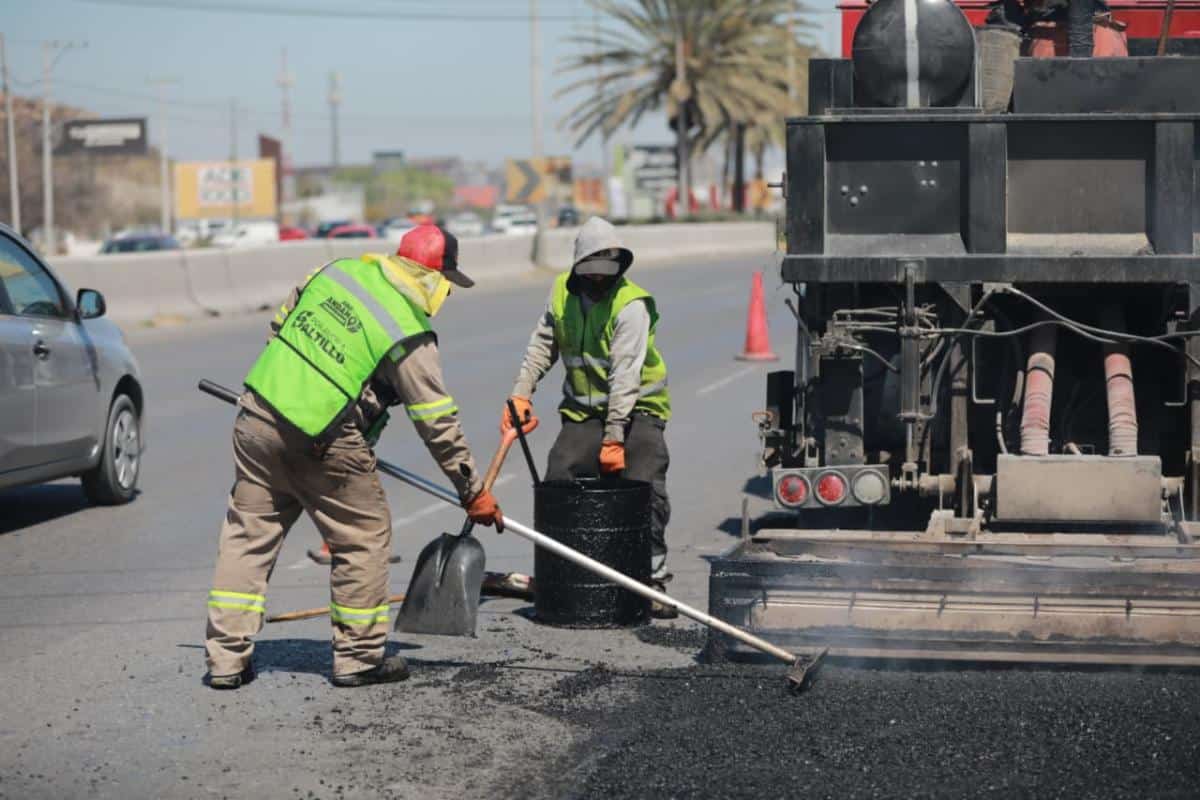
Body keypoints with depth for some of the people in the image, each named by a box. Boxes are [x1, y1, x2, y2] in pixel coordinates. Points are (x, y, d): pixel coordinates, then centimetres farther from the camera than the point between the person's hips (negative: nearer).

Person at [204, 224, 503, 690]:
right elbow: (438, 424, -6)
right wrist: (474, 493, 4)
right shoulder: (409, 338, -10)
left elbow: (279, 326, 18)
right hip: (323, 448, -6)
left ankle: (226, 658, 14)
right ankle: (358, 657, 18)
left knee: (248, 533, 13)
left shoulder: (339, 270, 6)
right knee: (364, 539, 11)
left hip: (258, 417, 6)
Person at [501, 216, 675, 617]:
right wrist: (521, 393, -4)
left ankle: (652, 576, -7)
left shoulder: (631, 305, -19)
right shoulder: (562, 292, 1)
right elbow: (542, 346, 10)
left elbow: (625, 376, -24)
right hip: (582, 409, 5)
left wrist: (614, 438, -29)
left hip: (636, 408, -5)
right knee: (557, 483, -5)